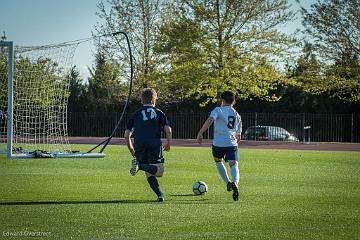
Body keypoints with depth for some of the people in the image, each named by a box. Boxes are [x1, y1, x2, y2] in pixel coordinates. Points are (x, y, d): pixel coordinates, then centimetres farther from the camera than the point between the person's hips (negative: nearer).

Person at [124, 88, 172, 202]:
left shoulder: (136, 114, 21)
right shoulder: (158, 112, 14)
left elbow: (127, 134, 16)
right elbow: (168, 129, 2)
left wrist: (131, 150, 26)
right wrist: (168, 143, 18)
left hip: (139, 144, 3)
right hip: (154, 143, -3)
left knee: (149, 174, 9)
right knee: (159, 170, -4)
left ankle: (160, 194, -5)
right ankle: (140, 165, -29)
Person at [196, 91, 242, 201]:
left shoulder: (218, 110, 5)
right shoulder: (237, 115, 20)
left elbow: (209, 120, -15)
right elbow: (238, 136, 25)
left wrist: (200, 133, -17)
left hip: (218, 143, -2)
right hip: (232, 143, 2)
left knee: (218, 161, 25)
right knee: (234, 164, -8)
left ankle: (228, 183, 20)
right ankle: (235, 183, -38)